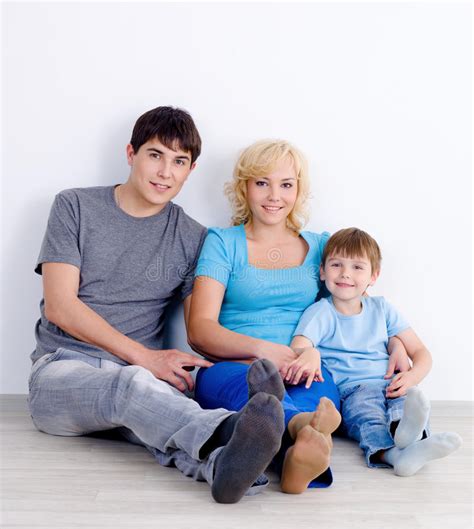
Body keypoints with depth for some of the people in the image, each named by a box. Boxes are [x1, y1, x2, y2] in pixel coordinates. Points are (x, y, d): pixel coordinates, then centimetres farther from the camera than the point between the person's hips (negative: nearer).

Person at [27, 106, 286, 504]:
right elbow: (60, 307, -4)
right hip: (62, 370, -1)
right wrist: (144, 357, -14)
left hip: (140, 375, 2)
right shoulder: (75, 207, 5)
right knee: (132, 382, -37)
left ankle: (222, 461, -65)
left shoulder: (192, 239, 10)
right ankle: (228, 432, -61)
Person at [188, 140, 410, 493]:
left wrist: (395, 344, -1)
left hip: (306, 374, 3)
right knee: (249, 385, -40)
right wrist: (263, 350, -19)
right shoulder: (222, 243, 10)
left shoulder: (319, 247, 21)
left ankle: (296, 457, -63)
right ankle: (304, 427, -67)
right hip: (231, 367, -2)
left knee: (320, 389, -36)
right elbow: (200, 329, 0)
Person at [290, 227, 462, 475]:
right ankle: (392, 452, -64)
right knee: (363, 403, -34)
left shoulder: (381, 308, 15)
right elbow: (297, 347, -15)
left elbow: (420, 352, 14)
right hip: (351, 390, -3)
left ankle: (406, 430, -63)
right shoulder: (320, 313, 4)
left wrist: (412, 376, -10)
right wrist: (309, 353, -42)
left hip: (390, 386, 3)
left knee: (409, 396, -29)